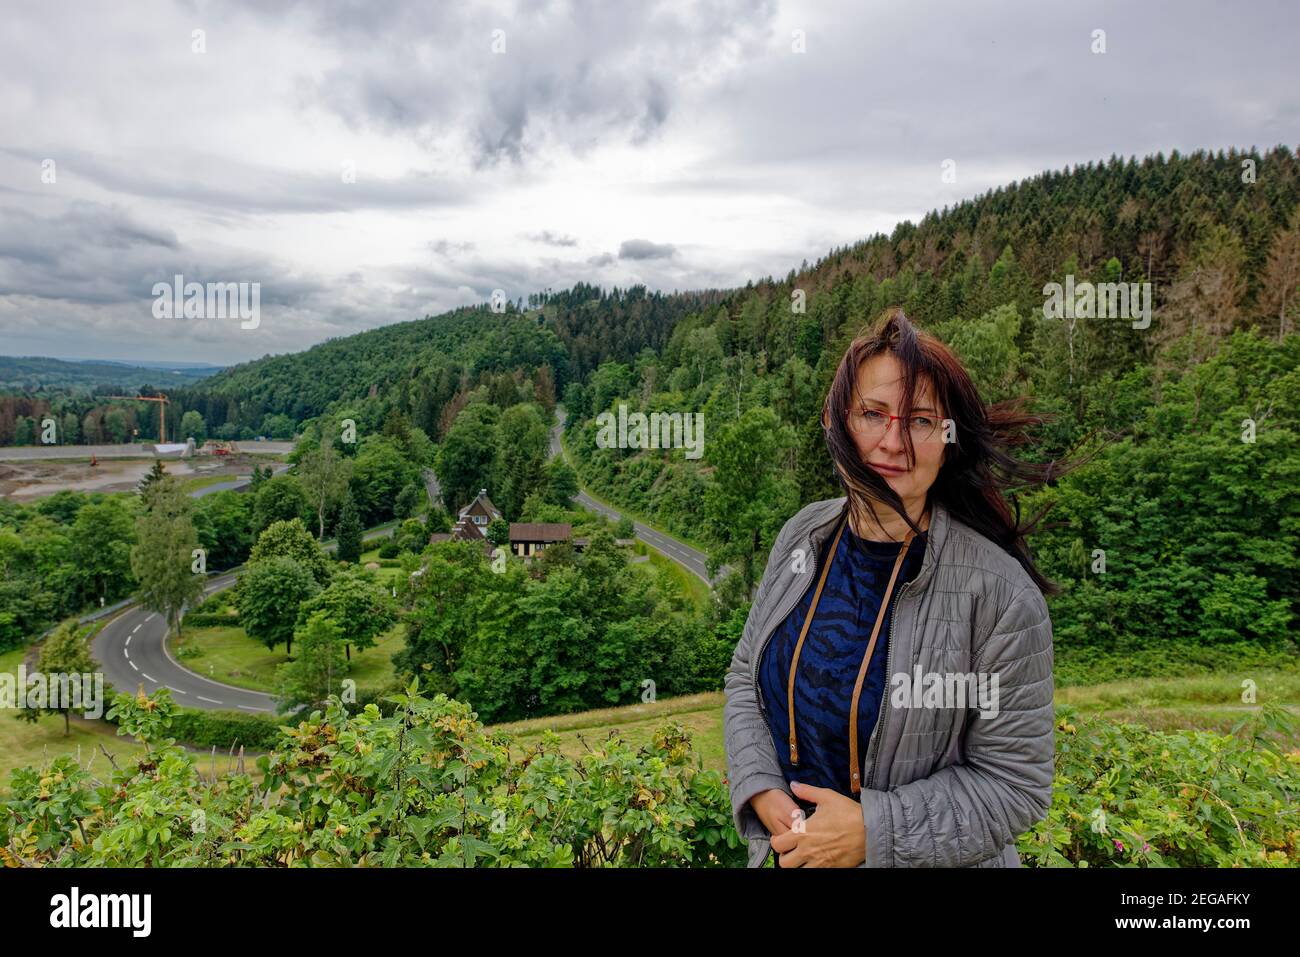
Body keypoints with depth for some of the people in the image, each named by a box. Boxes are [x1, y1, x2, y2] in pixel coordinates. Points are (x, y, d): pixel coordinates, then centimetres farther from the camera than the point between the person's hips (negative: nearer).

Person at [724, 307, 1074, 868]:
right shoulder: (803, 535, -8)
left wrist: (873, 831, -24)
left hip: (927, 856, -4)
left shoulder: (999, 591, -22)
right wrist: (763, 794, -13)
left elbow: (1015, 785, -16)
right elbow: (746, 676, 1)